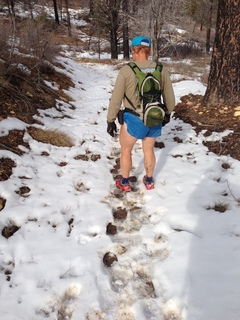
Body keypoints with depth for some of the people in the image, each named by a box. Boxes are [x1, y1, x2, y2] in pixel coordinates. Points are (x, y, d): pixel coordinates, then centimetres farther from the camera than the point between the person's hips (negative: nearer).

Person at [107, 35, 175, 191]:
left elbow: (116, 99, -10)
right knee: (149, 149, 24)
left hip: (134, 120, -3)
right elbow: (169, 97, 6)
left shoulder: (126, 70, -13)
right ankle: (149, 181, 41)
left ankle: (125, 182, 33)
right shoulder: (161, 70, -3)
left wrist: (111, 120, 1)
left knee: (126, 149, 20)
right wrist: (168, 114, 23)